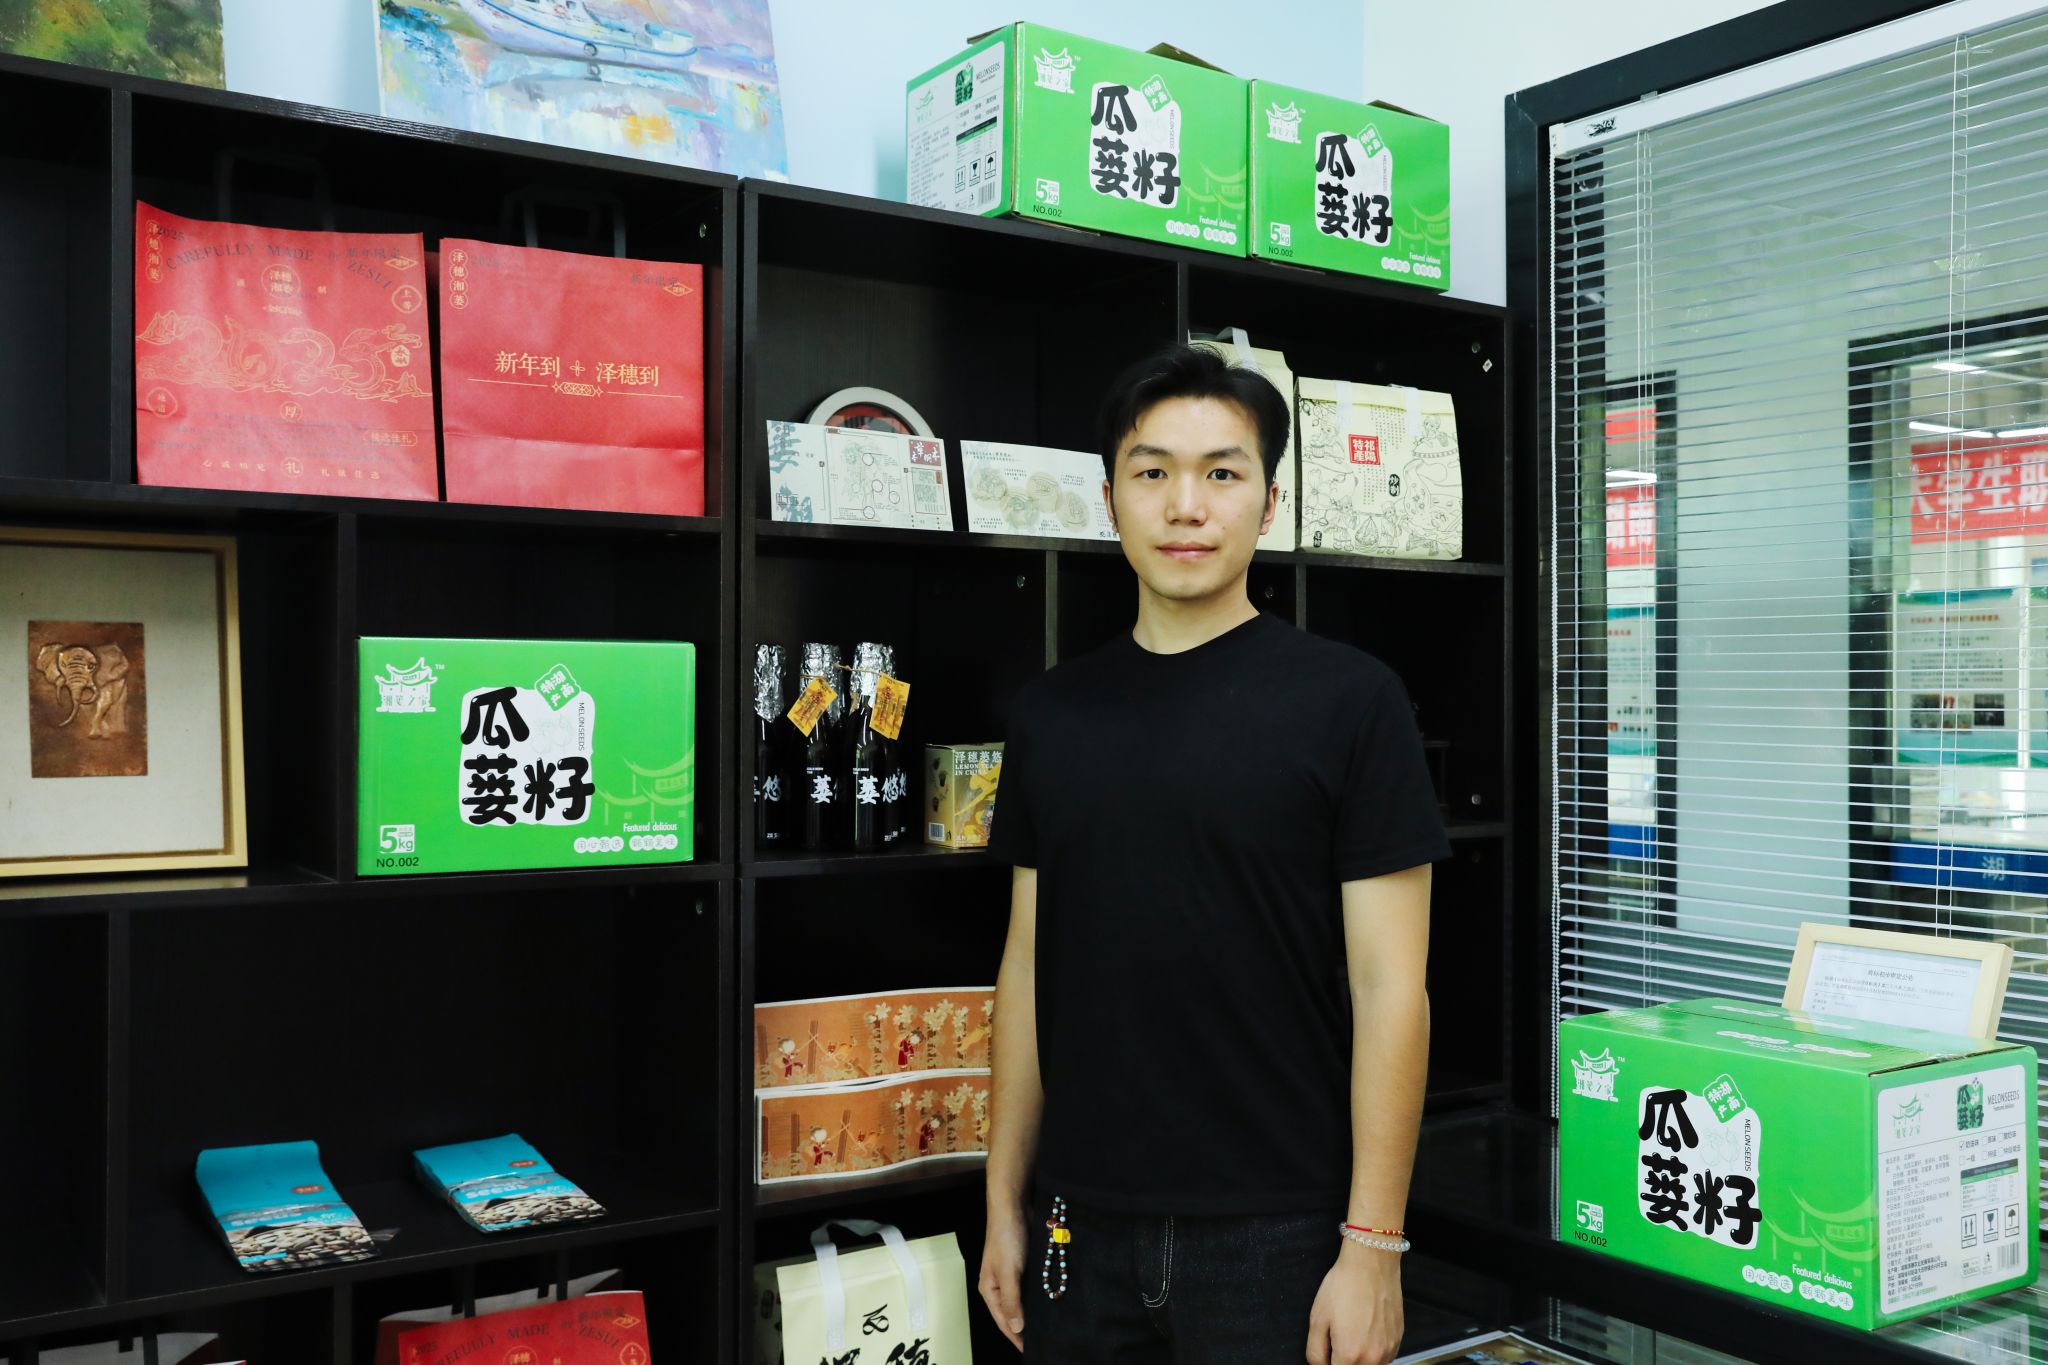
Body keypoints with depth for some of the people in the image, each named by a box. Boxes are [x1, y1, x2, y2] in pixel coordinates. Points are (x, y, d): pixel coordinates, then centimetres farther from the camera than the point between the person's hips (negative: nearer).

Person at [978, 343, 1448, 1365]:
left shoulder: (1348, 699, -7)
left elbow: (1388, 986, -9)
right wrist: (1004, 1203, 8)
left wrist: (1372, 1243, -11)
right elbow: (1029, 965, 9)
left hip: (1274, 1230, -3)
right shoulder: (1052, 713, 5)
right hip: (1083, 1226, 4)